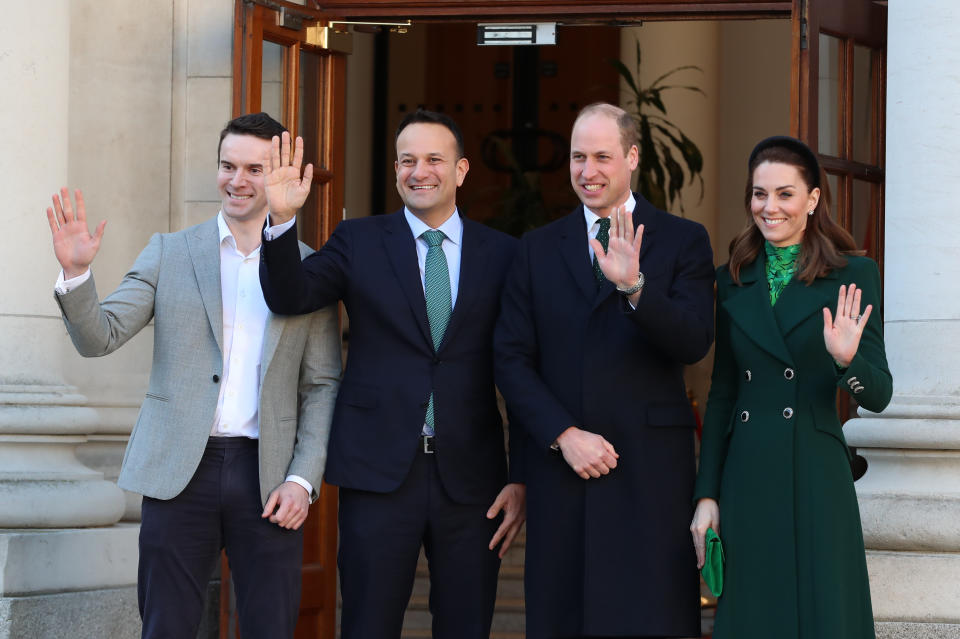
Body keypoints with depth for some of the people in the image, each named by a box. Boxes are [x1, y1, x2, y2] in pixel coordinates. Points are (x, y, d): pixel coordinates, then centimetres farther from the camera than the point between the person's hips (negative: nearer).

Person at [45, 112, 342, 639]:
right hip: (181, 475, 0)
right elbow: (100, 337, 1)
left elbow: (323, 386, 8)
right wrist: (76, 272, -18)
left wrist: (303, 480, -3)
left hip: (267, 477, 0)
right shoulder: (169, 253, 8)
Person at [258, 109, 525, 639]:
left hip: (469, 476, 1)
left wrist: (522, 477, 2)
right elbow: (289, 296, -8)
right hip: (380, 471, -1)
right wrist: (281, 218, -25)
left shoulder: (502, 255, 6)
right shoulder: (359, 242, 6)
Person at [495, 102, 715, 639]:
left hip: (650, 471, -2)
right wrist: (564, 435, -6)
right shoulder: (540, 248, 12)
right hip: (559, 467, 2)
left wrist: (635, 286, -24)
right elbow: (512, 358, 6)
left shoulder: (683, 241, 5)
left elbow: (694, 342, -8)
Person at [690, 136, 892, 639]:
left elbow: (879, 395, -3)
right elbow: (721, 393, 12)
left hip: (816, 483, -3)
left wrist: (846, 359, -25)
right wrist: (706, 494, 6)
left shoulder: (853, 276, -1)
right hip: (746, 479, 3)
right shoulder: (733, 280, 9)